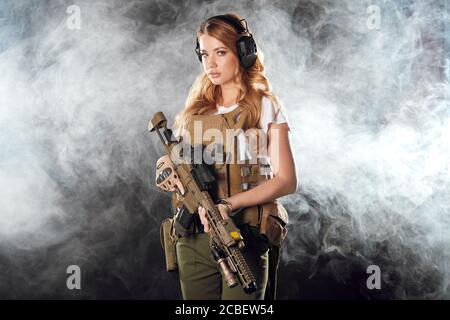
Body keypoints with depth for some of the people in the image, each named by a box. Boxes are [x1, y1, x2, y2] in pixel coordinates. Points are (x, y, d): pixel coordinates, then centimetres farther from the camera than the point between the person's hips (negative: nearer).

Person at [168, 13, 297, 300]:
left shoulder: (266, 106, -1)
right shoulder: (195, 110, 11)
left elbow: (287, 181, -7)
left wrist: (230, 204, -19)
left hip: (246, 241, -4)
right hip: (193, 241, 4)